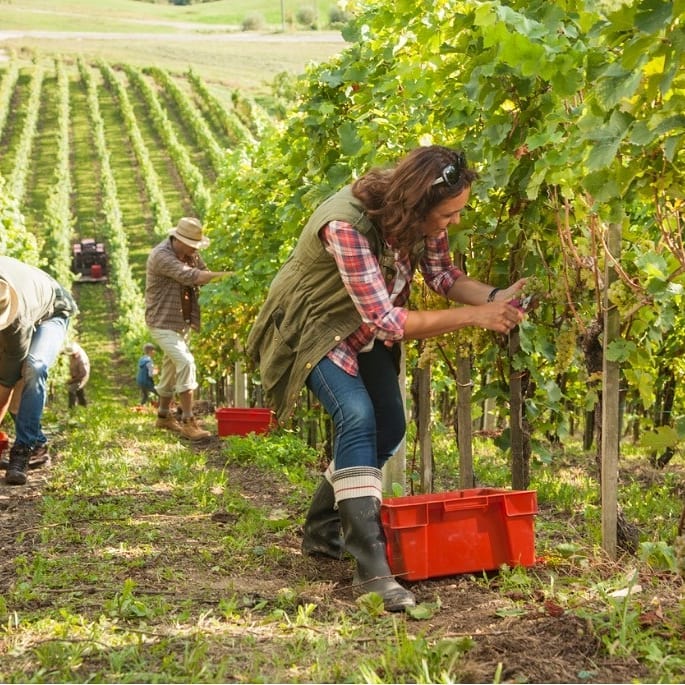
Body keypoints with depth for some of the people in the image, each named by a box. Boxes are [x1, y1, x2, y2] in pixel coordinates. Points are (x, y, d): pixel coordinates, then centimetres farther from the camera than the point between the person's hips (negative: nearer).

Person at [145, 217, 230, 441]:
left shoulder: (191, 254, 5)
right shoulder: (161, 256, -22)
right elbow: (191, 277, -32)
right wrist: (225, 275, -34)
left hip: (182, 321, 9)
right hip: (163, 321, -9)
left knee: (171, 367, 16)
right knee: (185, 363, -21)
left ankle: (164, 416, 30)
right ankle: (187, 421, -21)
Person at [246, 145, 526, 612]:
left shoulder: (422, 217, -18)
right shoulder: (346, 226, -39)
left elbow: (444, 276, -7)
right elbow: (386, 322, -38)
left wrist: (494, 298, -27)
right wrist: (473, 316, -38)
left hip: (368, 329, 8)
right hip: (314, 327, -8)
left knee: (389, 430, 10)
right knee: (357, 416, -27)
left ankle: (323, 530, 29)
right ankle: (371, 568, -31)